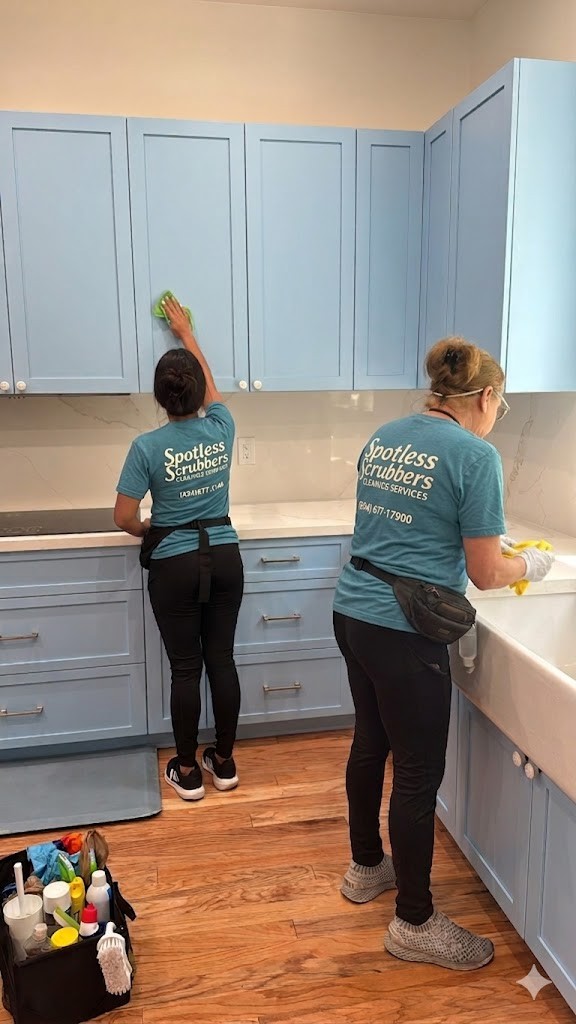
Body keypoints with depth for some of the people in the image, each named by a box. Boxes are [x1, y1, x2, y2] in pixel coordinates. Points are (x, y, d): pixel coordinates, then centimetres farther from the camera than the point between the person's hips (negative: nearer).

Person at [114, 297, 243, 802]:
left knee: (186, 669, 7)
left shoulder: (147, 446, -12)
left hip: (174, 567, -3)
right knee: (222, 660, 11)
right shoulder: (221, 428, -4)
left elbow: (124, 518, -9)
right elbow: (209, 385, 17)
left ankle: (187, 772, 21)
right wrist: (186, 332, 31)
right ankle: (224, 762, 25)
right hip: (225, 559, 3)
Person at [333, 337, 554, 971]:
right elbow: (486, 574, -10)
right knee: (418, 772, 8)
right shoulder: (476, 456, -13)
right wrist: (531, 566, 10)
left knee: (370, 744, 23)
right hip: (404, 632, -8)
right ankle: (414, 924, 27)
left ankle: (366, 868, 44)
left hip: (352, 613, 8)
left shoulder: (384, 437, 9)